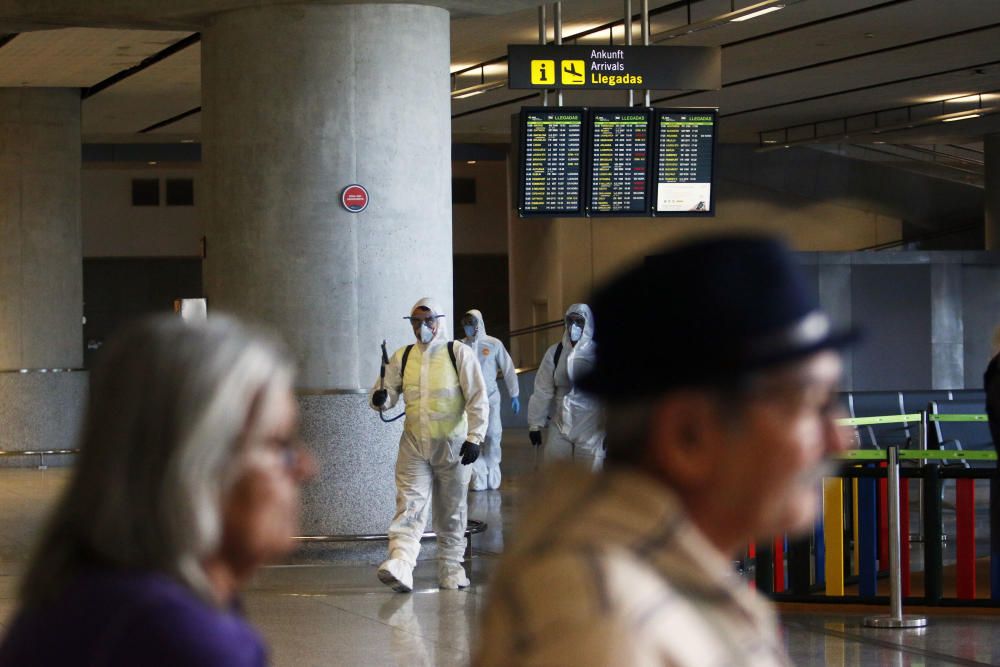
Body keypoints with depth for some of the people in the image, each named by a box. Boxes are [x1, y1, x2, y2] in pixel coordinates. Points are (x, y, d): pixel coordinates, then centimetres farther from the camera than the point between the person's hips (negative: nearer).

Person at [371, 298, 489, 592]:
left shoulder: (459, 353, -3)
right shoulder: (403, 357, 8)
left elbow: (478, 399, -5)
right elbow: (390, 391, 11)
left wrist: (474, 438, -13)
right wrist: (381, 398, -14)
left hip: (452, 444, -2)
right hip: (414, 444, 2)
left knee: (451, 512, 10)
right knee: (409, 508, -12)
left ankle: (451, 567, 22)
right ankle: (399, 566, -25)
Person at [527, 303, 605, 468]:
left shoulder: (598, 353, -5)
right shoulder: (555, 352, 4)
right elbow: (542, 391, 5)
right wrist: (535, 424, 4)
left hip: (590, 427, -3)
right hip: (560, 425, 3)